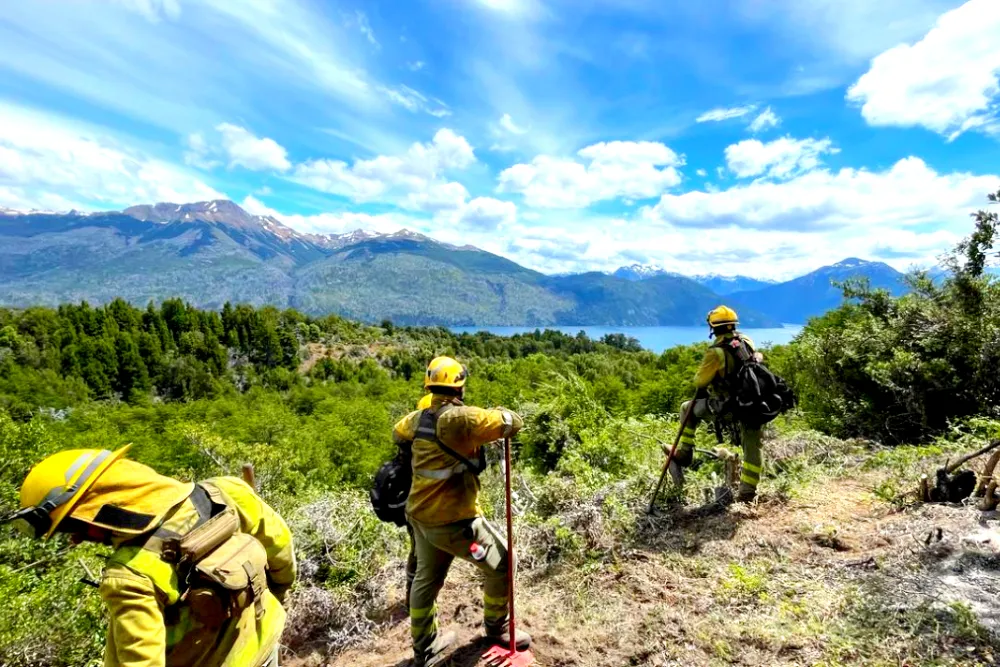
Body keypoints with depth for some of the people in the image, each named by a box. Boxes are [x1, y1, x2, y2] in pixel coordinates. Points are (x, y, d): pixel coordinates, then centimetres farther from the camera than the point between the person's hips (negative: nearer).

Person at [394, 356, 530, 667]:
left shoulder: (417, 417, 2)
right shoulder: (461, 417, -24)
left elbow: (397, 432, 24)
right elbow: (512, 422, -20)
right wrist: (497, 414, 1)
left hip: (420, 516, 8)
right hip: (453, 521, -8)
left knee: (426, 579, 24)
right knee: (503, 564, 13)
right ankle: (496, 626, 34)